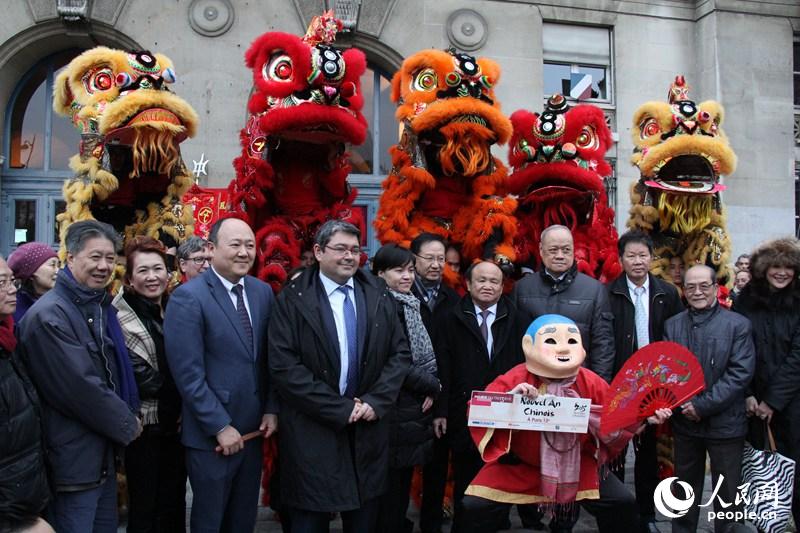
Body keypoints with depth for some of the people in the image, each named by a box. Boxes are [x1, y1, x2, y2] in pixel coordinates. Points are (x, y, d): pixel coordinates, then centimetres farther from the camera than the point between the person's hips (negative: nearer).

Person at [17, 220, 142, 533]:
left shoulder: (101, 306, 10)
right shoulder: (49, 315, -20)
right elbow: (79, 387, -23)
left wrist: (127, 416, 5)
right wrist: (127, 425, -11)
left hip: (105, 451, 9)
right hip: (75, 457, -9)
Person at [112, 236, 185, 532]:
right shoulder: (121, 317, -12)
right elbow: (138, 377, -15)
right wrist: (176, 389, -6)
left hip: (176, 423, 6)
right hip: (145, 426, -5)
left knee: (174, 505, 14)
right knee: (145, 509, 6)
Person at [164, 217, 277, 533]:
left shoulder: (263, 292, 5)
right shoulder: (188, 297, -13)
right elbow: (188, 373, -17)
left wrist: (271, 409, 1)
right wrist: (220, 427, -16)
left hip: (252, 429, 5)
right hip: (210, 436, -5)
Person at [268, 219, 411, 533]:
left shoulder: (380, 297, 7)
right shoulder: (293, 299, -6)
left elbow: (400, 353, 6)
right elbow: (283, 366, -13)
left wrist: (375, 401, -8)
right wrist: (340, 409, -14)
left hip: (368, 429, 4)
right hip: (312, 431, -3)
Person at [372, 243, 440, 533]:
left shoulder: (412, 304, 12)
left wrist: (430, 387, -1)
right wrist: (432, 387, -10)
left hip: (412, 406, 8)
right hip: (393, 409, -8)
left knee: (403, 479, 16)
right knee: (391, 483, 1)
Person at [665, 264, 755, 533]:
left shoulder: (738, 324, -4)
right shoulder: (672, 325, 6)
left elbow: (741, 373, -12)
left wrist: (703, 405, -16)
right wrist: (683, 404, -14)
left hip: (725, 423, -3)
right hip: (685, 421, 3)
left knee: (727, 494, 7)